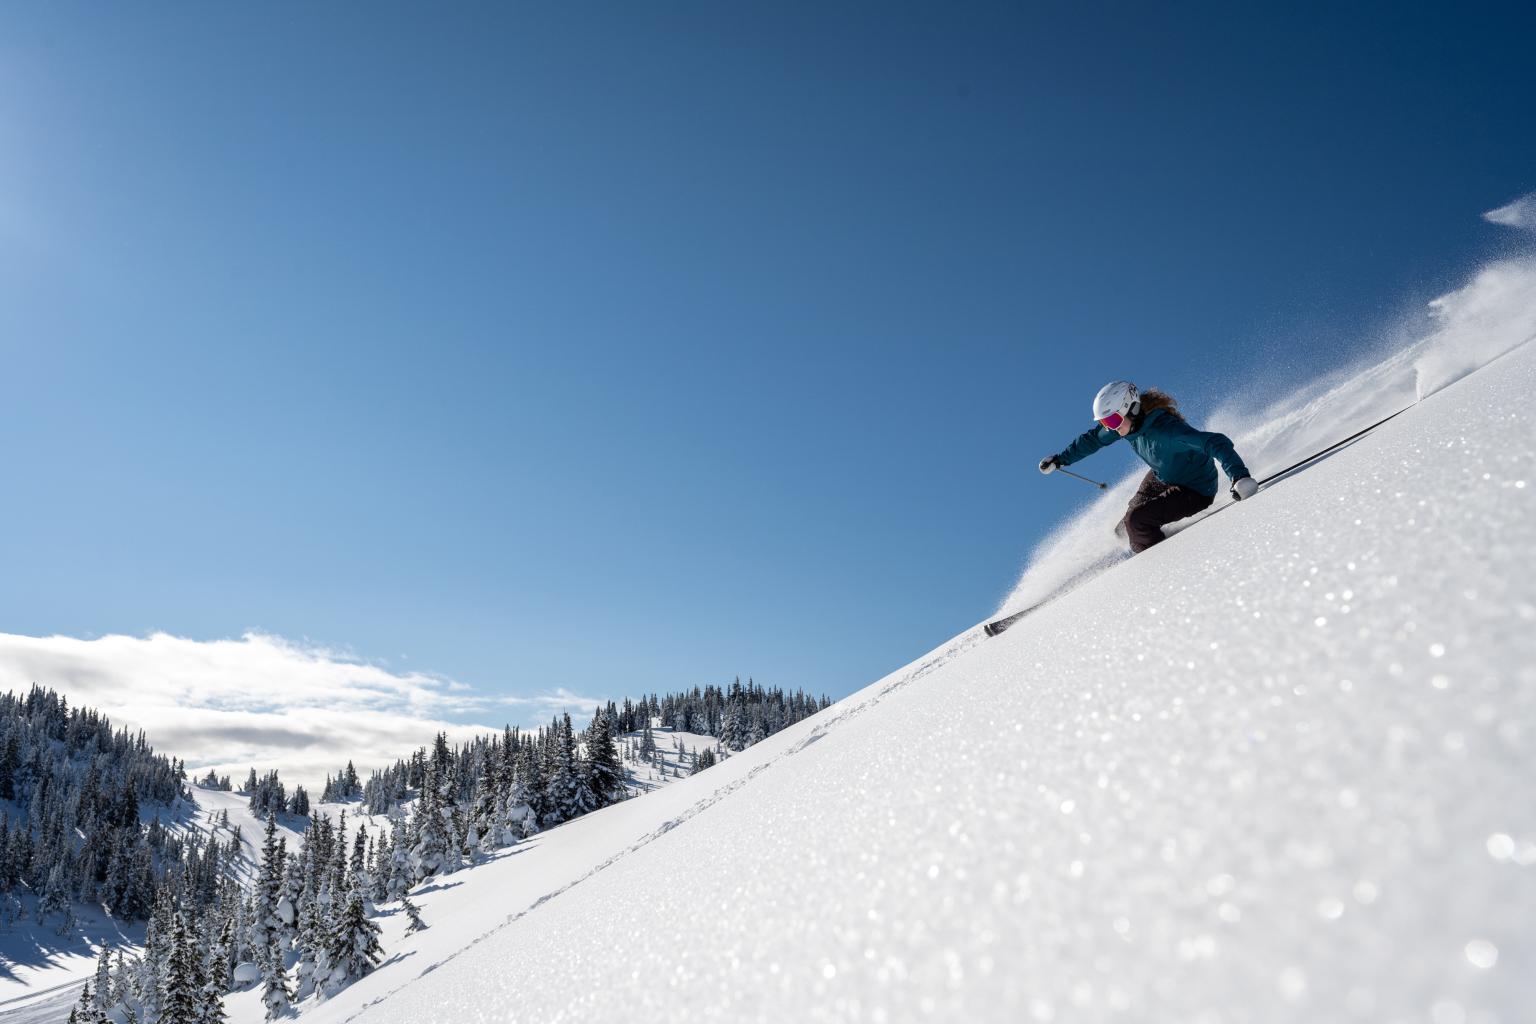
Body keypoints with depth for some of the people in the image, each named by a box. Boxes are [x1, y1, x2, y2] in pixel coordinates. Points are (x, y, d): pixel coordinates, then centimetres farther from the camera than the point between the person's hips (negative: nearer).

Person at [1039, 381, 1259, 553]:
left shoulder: (1166, 429, -38)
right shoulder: (1129, 421, -13)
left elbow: (1216, 443, -44)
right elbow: (1094, 438, 5)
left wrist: (1239, 476, -60)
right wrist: (1059, 459, 12)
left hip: (1195, 490, -8)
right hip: (1161, 478, 8)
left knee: (1136, 520, -22)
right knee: (1124, 528, 17)